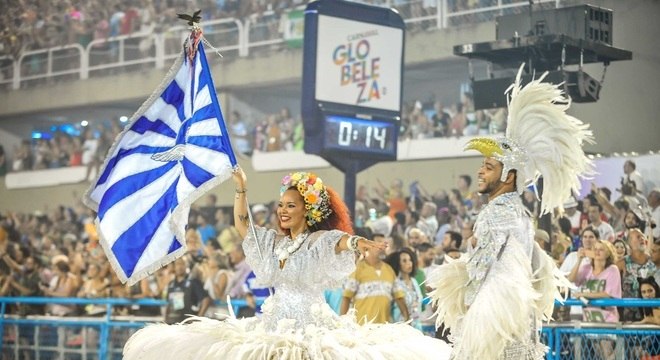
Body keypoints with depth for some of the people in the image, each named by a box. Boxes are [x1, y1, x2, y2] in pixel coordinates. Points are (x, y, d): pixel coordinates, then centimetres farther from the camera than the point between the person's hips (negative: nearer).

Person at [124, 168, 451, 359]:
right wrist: (241, 189, 9)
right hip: (275, 325, 7)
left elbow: (342, 240, -28)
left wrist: (359, 243, -51)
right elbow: (242, 225, 19)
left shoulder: (320, 240, -7)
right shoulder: (274, 241, 14)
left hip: (311, 326, -7)